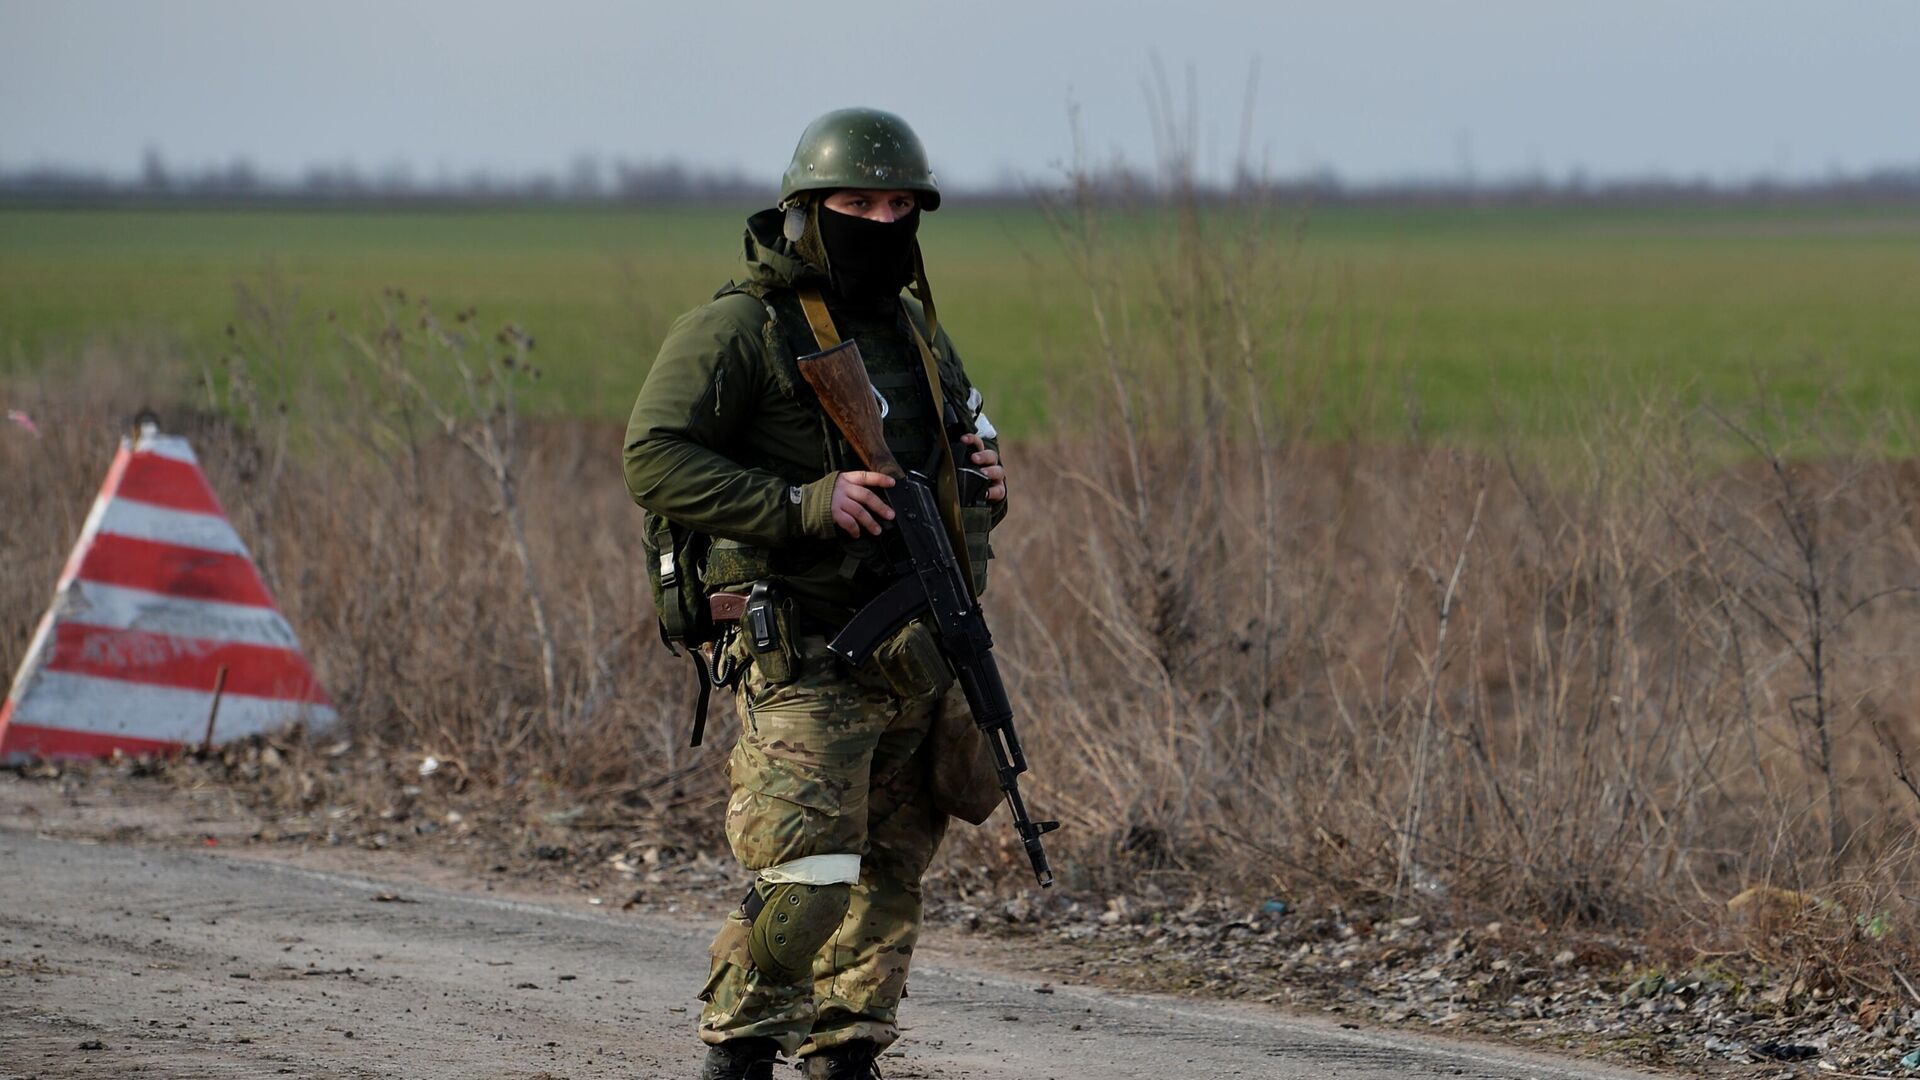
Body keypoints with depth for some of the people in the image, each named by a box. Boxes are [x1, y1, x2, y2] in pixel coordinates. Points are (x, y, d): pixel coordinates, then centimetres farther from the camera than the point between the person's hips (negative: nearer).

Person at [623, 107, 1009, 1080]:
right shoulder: (739, 329, -6)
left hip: (922, 660, 7)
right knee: (804, 881, -14)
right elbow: (655, 461, -14)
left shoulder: (918, 330, 17)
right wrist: (803, 505, -21)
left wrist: (983, 488, 6)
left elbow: (964, 439, 32)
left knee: (890, 882, 9)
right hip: (808, 660, -7)